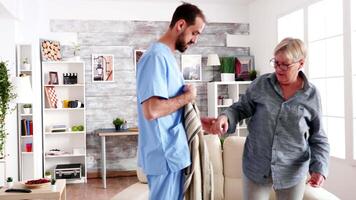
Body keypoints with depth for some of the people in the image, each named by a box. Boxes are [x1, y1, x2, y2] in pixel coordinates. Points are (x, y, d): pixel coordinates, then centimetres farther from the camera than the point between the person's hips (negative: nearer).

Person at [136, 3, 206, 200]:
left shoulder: (167, 57, 13)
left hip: (171, 152, 10)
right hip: (165, 155, -10)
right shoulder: (156, 56, -18)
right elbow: (151, 110, -30)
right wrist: (187, 96, -16)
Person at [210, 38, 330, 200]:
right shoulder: (261, 84, -4)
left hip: (292, 172, 0)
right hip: (255, 167, 0)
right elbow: (241, 108, 3)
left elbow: (318, 138, 0)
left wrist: (319, 168, -13)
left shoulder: (311, 95, -5)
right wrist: (225, 117, -20)